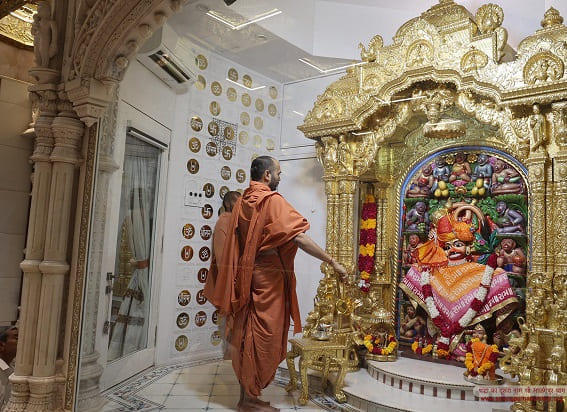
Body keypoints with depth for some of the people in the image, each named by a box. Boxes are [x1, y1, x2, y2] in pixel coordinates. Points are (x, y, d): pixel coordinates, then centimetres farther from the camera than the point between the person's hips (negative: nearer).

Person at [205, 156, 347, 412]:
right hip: (268, 277, -8)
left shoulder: (242, 202, 10)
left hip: (246, 276, 8)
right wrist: (332, 262, -20)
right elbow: (298, 238, -22)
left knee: (248, 334, 13)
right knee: (263, 336, 3)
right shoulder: (273, 200, -14)